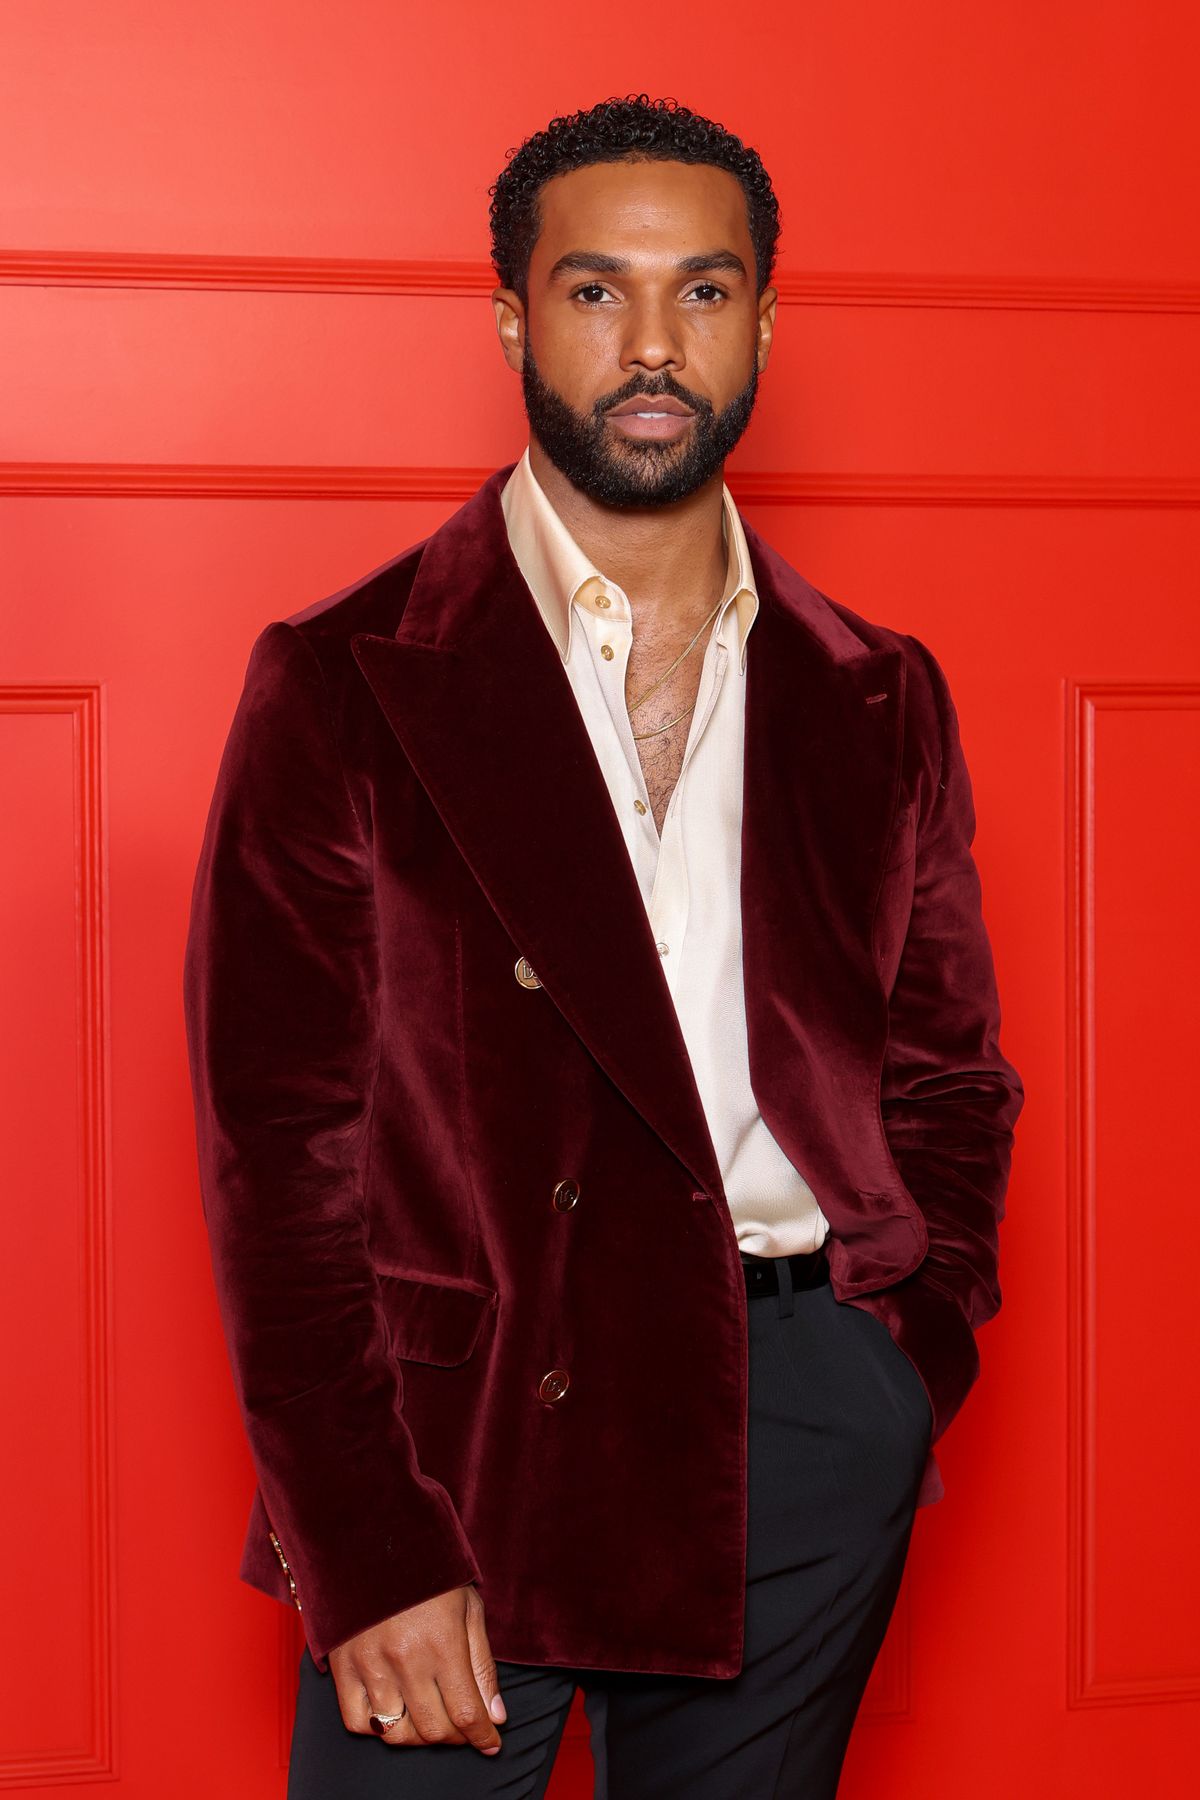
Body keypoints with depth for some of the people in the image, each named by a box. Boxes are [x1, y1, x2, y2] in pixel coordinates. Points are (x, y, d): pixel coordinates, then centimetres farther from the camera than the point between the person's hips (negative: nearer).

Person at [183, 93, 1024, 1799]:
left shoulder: (879, 700, 10)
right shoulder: (343, 683, -1)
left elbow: (950, 1072, 15)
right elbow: (280, 1138, -6)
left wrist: (909, 1362, -1)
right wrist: (364, 1552, -12)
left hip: (807, 1416, 3)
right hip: (456, 1414, -3)